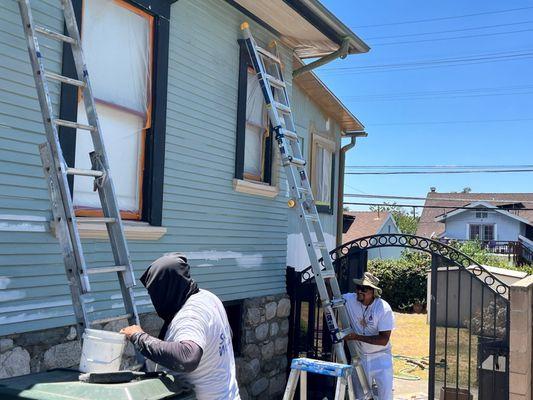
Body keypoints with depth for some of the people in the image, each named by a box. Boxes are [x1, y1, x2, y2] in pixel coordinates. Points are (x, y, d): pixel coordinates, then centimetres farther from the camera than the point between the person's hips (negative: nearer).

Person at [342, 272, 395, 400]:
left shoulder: (384, 308, -19)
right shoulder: (350, 300, -8)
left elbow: (383, 340, -21)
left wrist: (357, 337, -26)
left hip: (380, 357, -3)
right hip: (359, 356, 3)